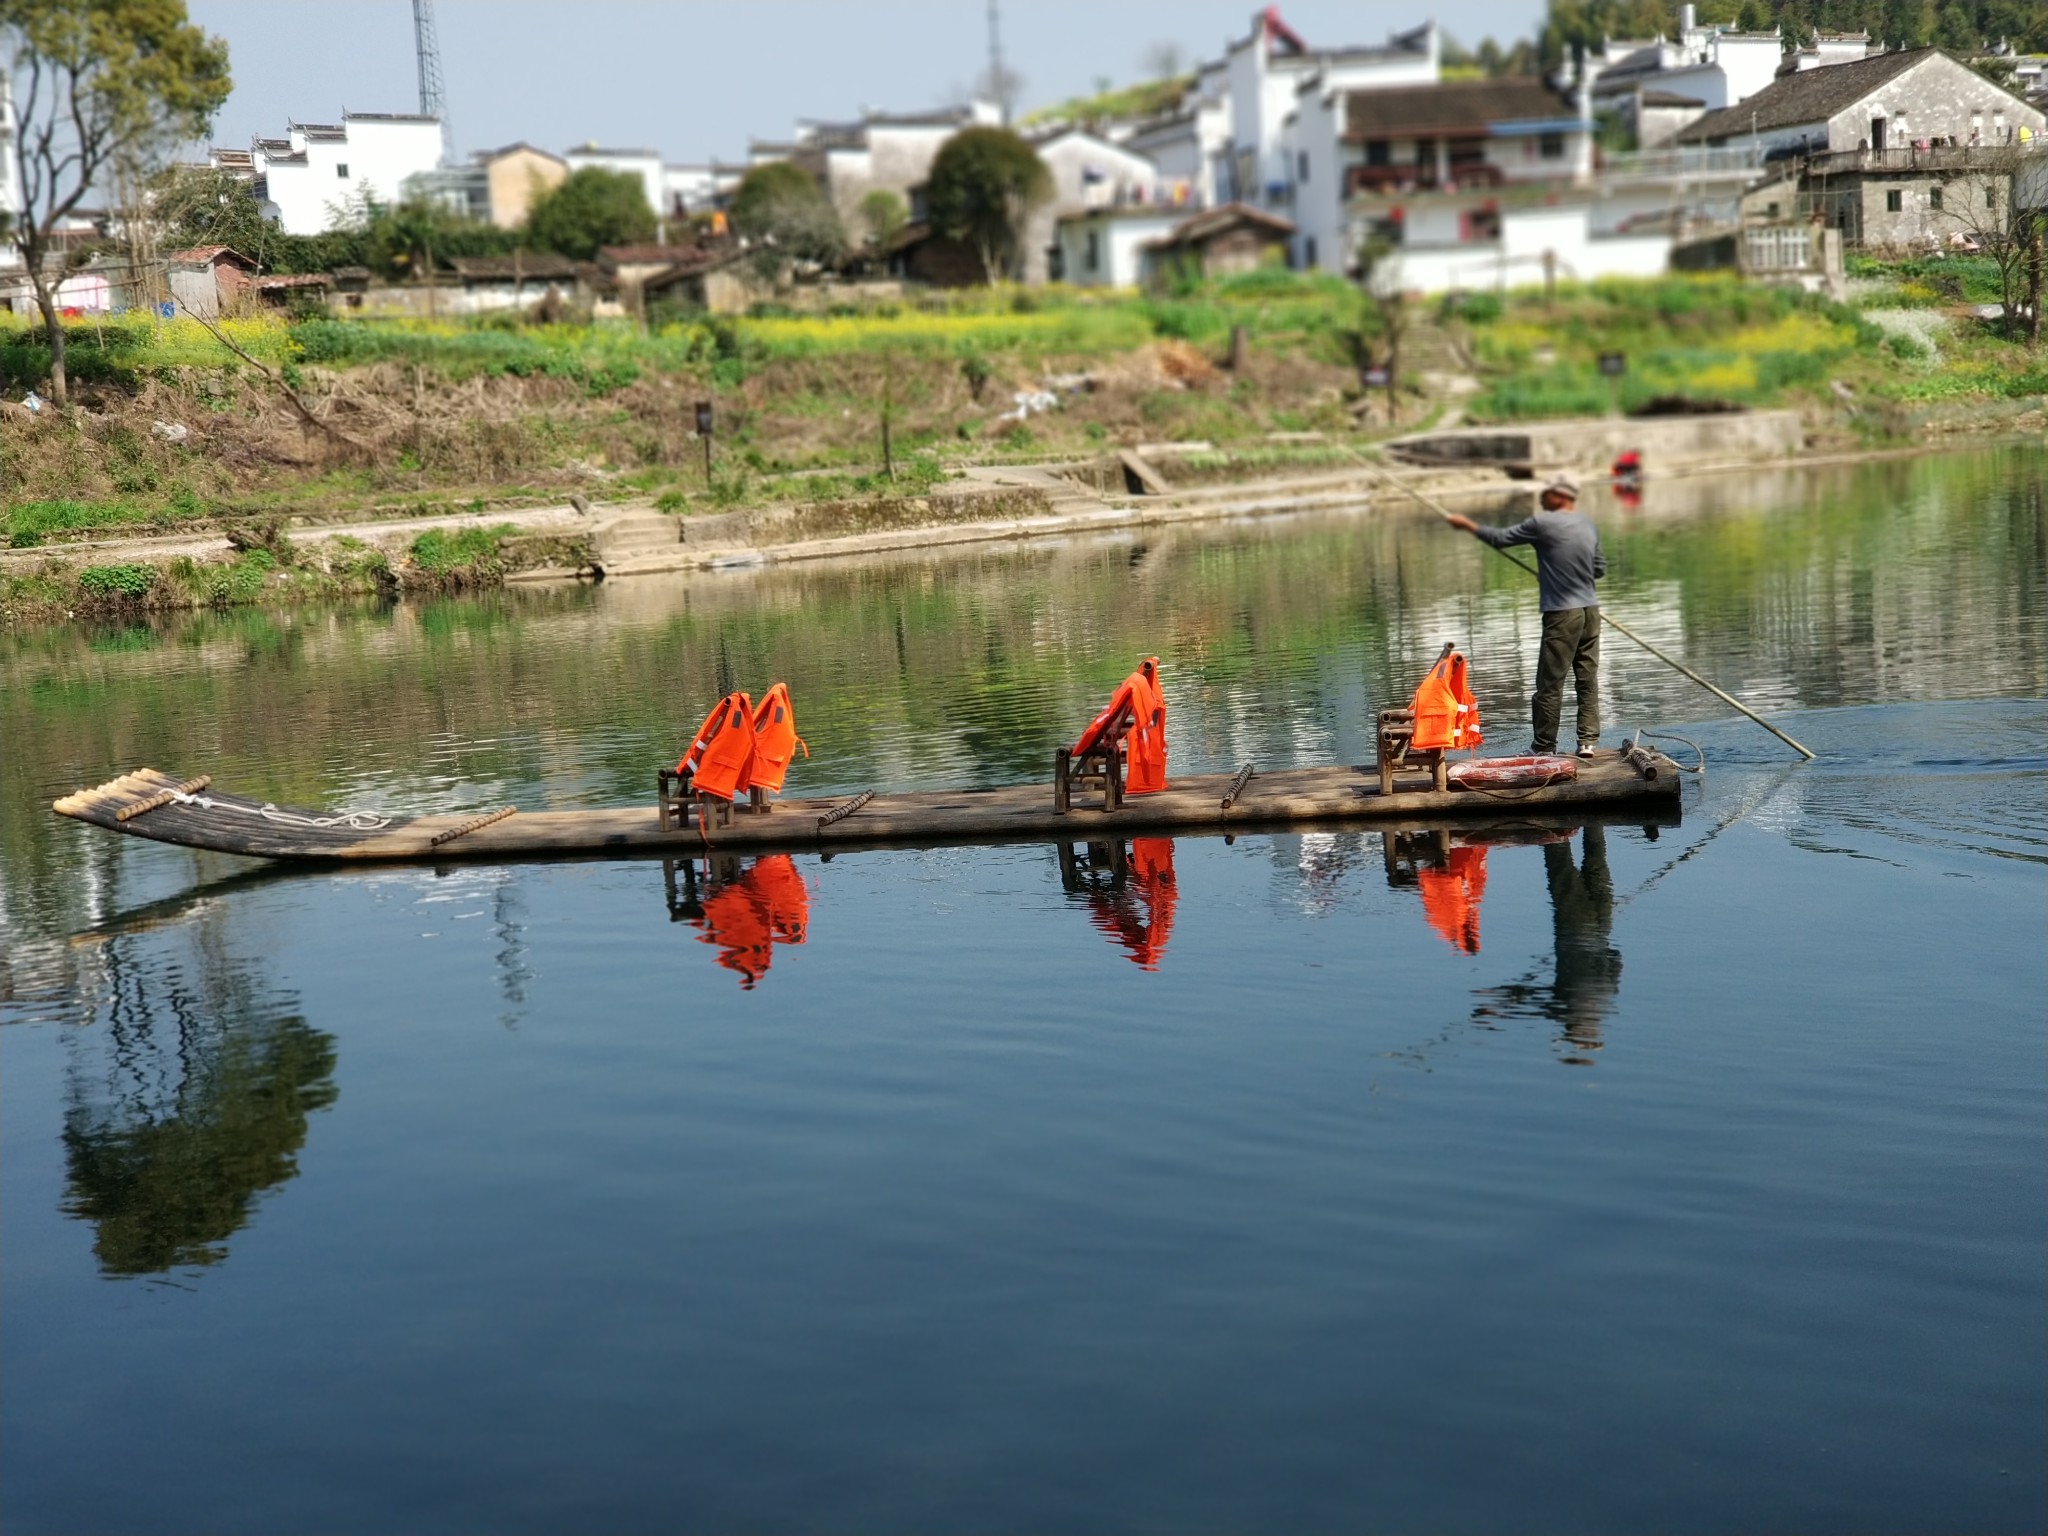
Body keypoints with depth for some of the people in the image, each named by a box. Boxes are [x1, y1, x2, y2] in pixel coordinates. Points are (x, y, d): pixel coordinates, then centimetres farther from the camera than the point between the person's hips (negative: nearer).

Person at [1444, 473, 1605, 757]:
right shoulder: (1588, 524, 10)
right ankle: (1588, 740, 7)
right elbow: (1600, 568, 18)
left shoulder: (1543, 523, -10)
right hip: (1590, 611, 7)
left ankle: (1544, 746, 3)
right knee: (1588, 678, 8)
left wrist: (1468, 525, 12)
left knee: (1550, 682, -1)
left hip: (1562, 614, -7)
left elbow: (1500, 538, -1)